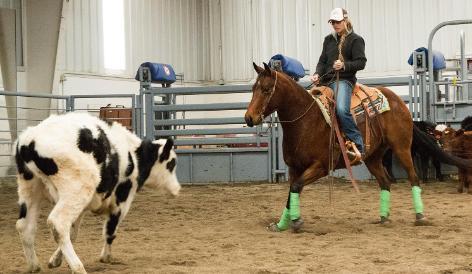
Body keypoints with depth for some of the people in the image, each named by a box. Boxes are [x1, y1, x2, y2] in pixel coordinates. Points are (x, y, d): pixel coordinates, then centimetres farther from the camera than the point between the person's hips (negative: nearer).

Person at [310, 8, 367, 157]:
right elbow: (322, 61, 17)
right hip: (326, 80, 7)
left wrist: (344, 65, -23)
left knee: (342, 109, -32)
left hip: (344, 79, -7)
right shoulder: (329, 39, 18)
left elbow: (361, 63, -6)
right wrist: (317, 74, -3)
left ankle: (358, 145, -25)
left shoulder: (355, 40, 1)